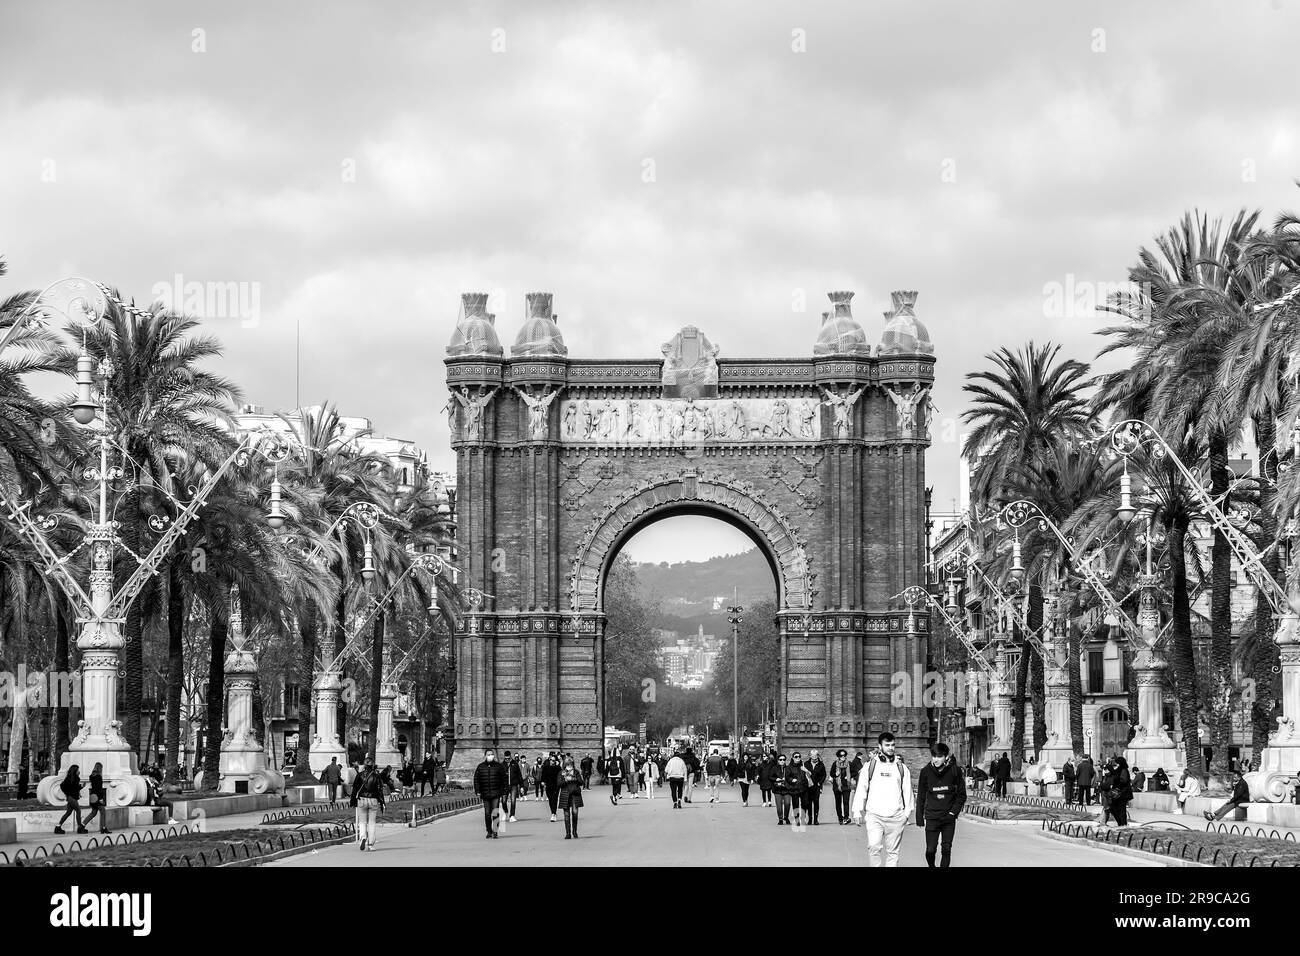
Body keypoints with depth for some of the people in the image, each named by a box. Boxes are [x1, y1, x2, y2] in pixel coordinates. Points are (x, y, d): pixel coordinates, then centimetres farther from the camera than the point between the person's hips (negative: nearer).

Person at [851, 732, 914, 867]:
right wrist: (857, 811, 3)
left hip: (896, 816, 1)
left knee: (892, 851, 5)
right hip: (874, 815, -1)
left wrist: (907, 811, 9)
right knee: (874, 847, -16)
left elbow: (907, 790, 13)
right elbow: (861, 789, 6)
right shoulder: (870, 766, 4)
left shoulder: (902, 767, 8)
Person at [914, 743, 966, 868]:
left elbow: (961, 795, 3)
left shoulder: (954, 771, -6)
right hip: (932, 817, 0)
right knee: (930, 850, -3)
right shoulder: (926, 771, -4)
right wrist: (919, 818, 3)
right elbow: (921, 796, 4)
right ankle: (931, 866, 24)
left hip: (949, 818, 0)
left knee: (946, 850, -1)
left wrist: (953, 812, -7)